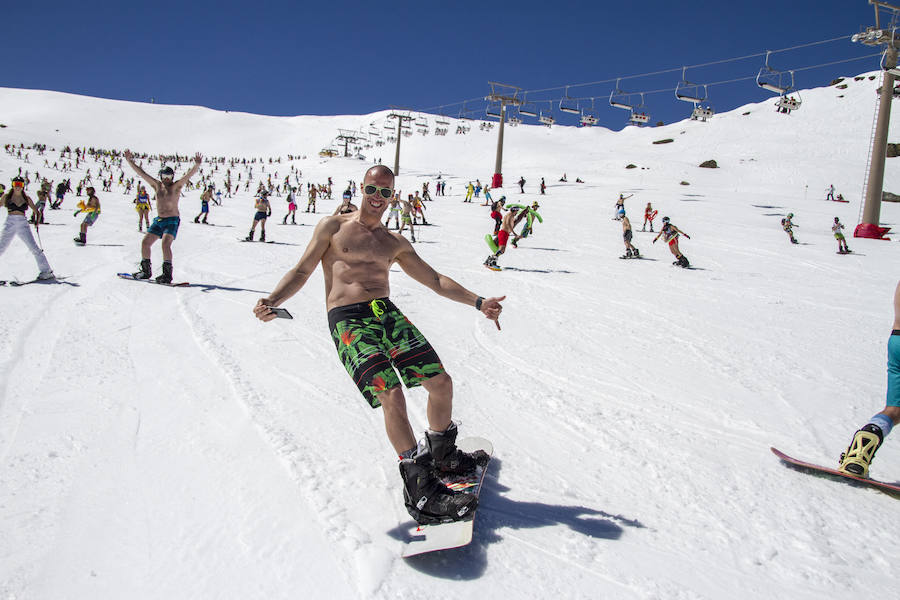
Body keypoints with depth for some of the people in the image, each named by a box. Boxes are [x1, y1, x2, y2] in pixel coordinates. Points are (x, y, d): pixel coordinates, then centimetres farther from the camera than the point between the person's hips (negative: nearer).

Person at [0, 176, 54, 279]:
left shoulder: (27, 198, 9)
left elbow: (36, 211, 14)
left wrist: (37, 221, -2)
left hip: (23, 224, 0)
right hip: (10, 224, 0)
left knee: (34, 248, -8)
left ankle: (46, 271, -5)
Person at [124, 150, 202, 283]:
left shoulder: (176, 186, -3)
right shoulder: (157, 185, 10)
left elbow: (189, 174, -17)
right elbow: (141, 173, 13)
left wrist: (197, 165, -32)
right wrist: (130, 162, 9)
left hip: (172, 221, -6)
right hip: (158, 220, 6)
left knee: (165, 244, -23)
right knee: (145, 242, 3)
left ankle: (167, 274, -22)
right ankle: (146, 271, 17)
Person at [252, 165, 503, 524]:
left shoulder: (395, 243, 21)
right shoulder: (333, 227, 11)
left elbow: (434, 280, 23)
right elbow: (301, 272, 7)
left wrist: (478, 302, 16)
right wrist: (272, 300, -11)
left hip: (387, 313, 5)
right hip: (348, 320, -5)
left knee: (441, 382, -6)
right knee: (392, 394, -24)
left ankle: (442, 455, 22)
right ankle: (419, 488, -13)